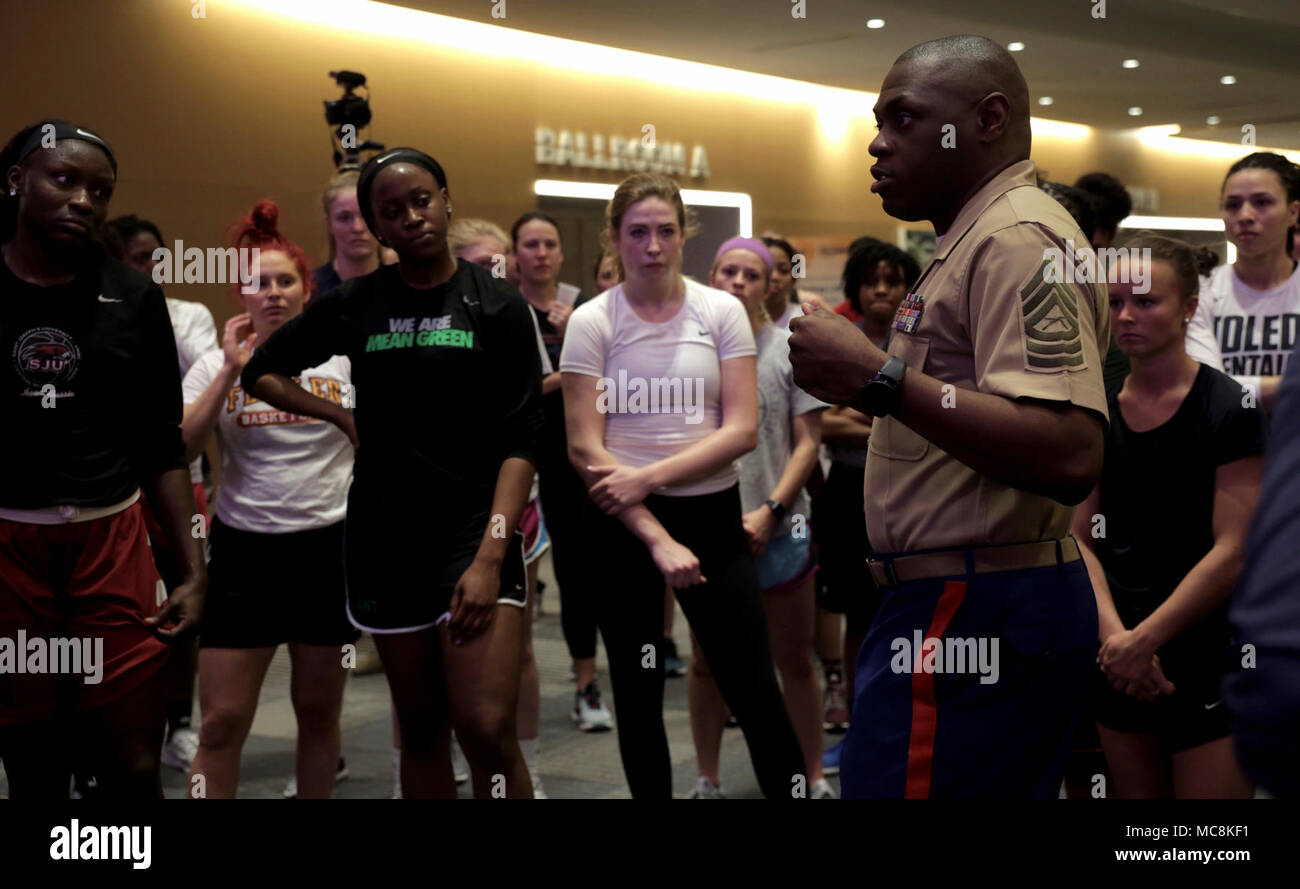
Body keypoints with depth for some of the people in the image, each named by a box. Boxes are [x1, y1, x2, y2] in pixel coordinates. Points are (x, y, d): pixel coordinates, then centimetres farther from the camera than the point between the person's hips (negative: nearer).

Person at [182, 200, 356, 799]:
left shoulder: (344, 359, 1)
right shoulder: (217, 364, 2)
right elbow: (180, 448, -11)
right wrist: (232, 371, -15)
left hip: (329, 546, 0)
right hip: (244, 547, 0)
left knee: (318, 710, 11)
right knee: (221, 721, -2)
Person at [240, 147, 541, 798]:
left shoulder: (497, 308, -1)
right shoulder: (353, 306, 6)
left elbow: (521, 442, -6)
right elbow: (260, 372, 20)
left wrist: (490, 557, -16)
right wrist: (340, 417, 6)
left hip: (475, 530, -2)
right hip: (384, 540, 3)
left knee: (487, 730, -15)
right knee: (422, 733, 9)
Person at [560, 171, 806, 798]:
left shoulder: (721, 311, -1)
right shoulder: (592, 322, -4)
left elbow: (742, 430, -7)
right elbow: (584, 447, -9)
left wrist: (647, 476, -17)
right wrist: (658, 539, -15)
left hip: (711, 512, 0)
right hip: (621, 522, 0)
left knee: (755, 688, 1)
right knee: (637, 694, 11)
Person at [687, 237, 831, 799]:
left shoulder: (789, 347, 0)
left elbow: (808, 441, -1)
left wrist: (771, 511, -11)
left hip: (777, 530, -1)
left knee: (795, 661, 8)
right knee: (707, 661, 12)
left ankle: (814, 778, 20)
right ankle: (707, 779, 25)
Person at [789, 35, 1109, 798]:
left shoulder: (1015, 239, -15)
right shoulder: (984, 237, 18)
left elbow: (1068, 456, -28)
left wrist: (881, 379, -27)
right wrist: (870, 379, 17)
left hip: (973, 617, -11)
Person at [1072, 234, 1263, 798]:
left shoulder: (1229, 409, -8)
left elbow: (1232, 552, -13)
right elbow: (1080, 538, 3)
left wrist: (1143, 641, -14)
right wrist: (1112, 632, -12)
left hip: (1206, 660, -5)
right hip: (1121, 661, 5)